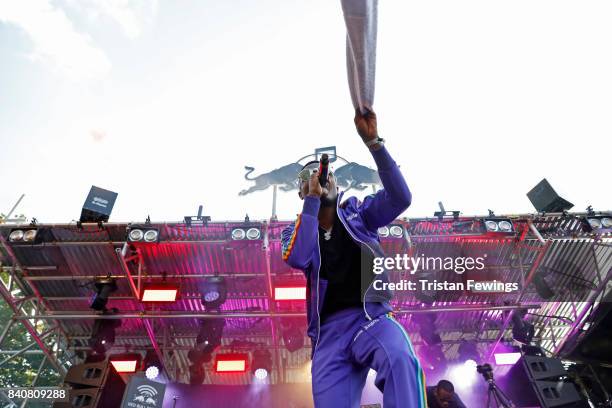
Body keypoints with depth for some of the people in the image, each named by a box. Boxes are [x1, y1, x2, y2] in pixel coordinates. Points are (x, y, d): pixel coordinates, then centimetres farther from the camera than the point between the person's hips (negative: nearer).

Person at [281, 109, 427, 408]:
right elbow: (298, 258, -10)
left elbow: (400, 198, -6)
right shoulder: (296, 230, 14)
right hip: (328, 331, 2)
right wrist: (312, 198, -9)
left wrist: (372, 140, -15)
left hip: (370, 315, -2)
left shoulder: (358, 212, 13)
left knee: (400, 358, -34)